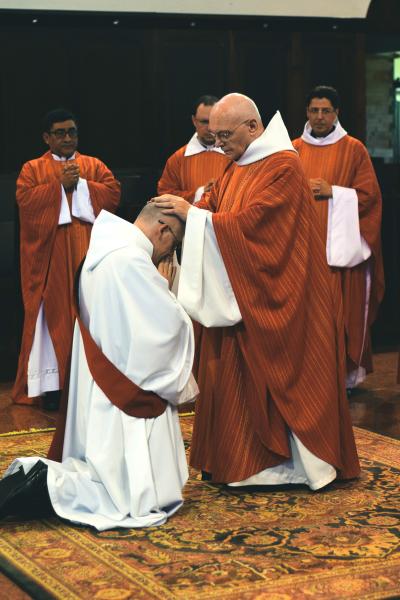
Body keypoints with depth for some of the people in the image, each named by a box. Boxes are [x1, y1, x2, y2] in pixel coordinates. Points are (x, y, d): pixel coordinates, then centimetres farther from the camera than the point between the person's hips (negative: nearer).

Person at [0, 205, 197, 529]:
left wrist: (158, 289, 7)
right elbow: (170, 326, -17)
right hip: (125, 395, -10)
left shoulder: (104, 252, 11)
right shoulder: (131, 260, -20)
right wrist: (163, 288, 0)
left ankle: (37, 475, 3)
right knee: (146, 497, -6)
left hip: (99, 389, 10)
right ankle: (45, 485, -15)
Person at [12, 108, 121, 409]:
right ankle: (52, 383, 2)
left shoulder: (94, 166, 13)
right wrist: (60, 185, -13)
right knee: (53, 312, -2)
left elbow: (113, 193, -1)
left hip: (88, 251, 2)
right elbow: (25, 199, -9)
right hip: (49, 253, -1)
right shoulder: (32, 169, 8)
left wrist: (80, 183, -11)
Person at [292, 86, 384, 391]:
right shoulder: (295, 149, 12)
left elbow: (369, 194, -2)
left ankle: (346, 373, 8)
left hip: (342, 244, -2)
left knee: (344, 309, -2)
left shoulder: (353, 149, 2)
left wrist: (332, 192, -13)